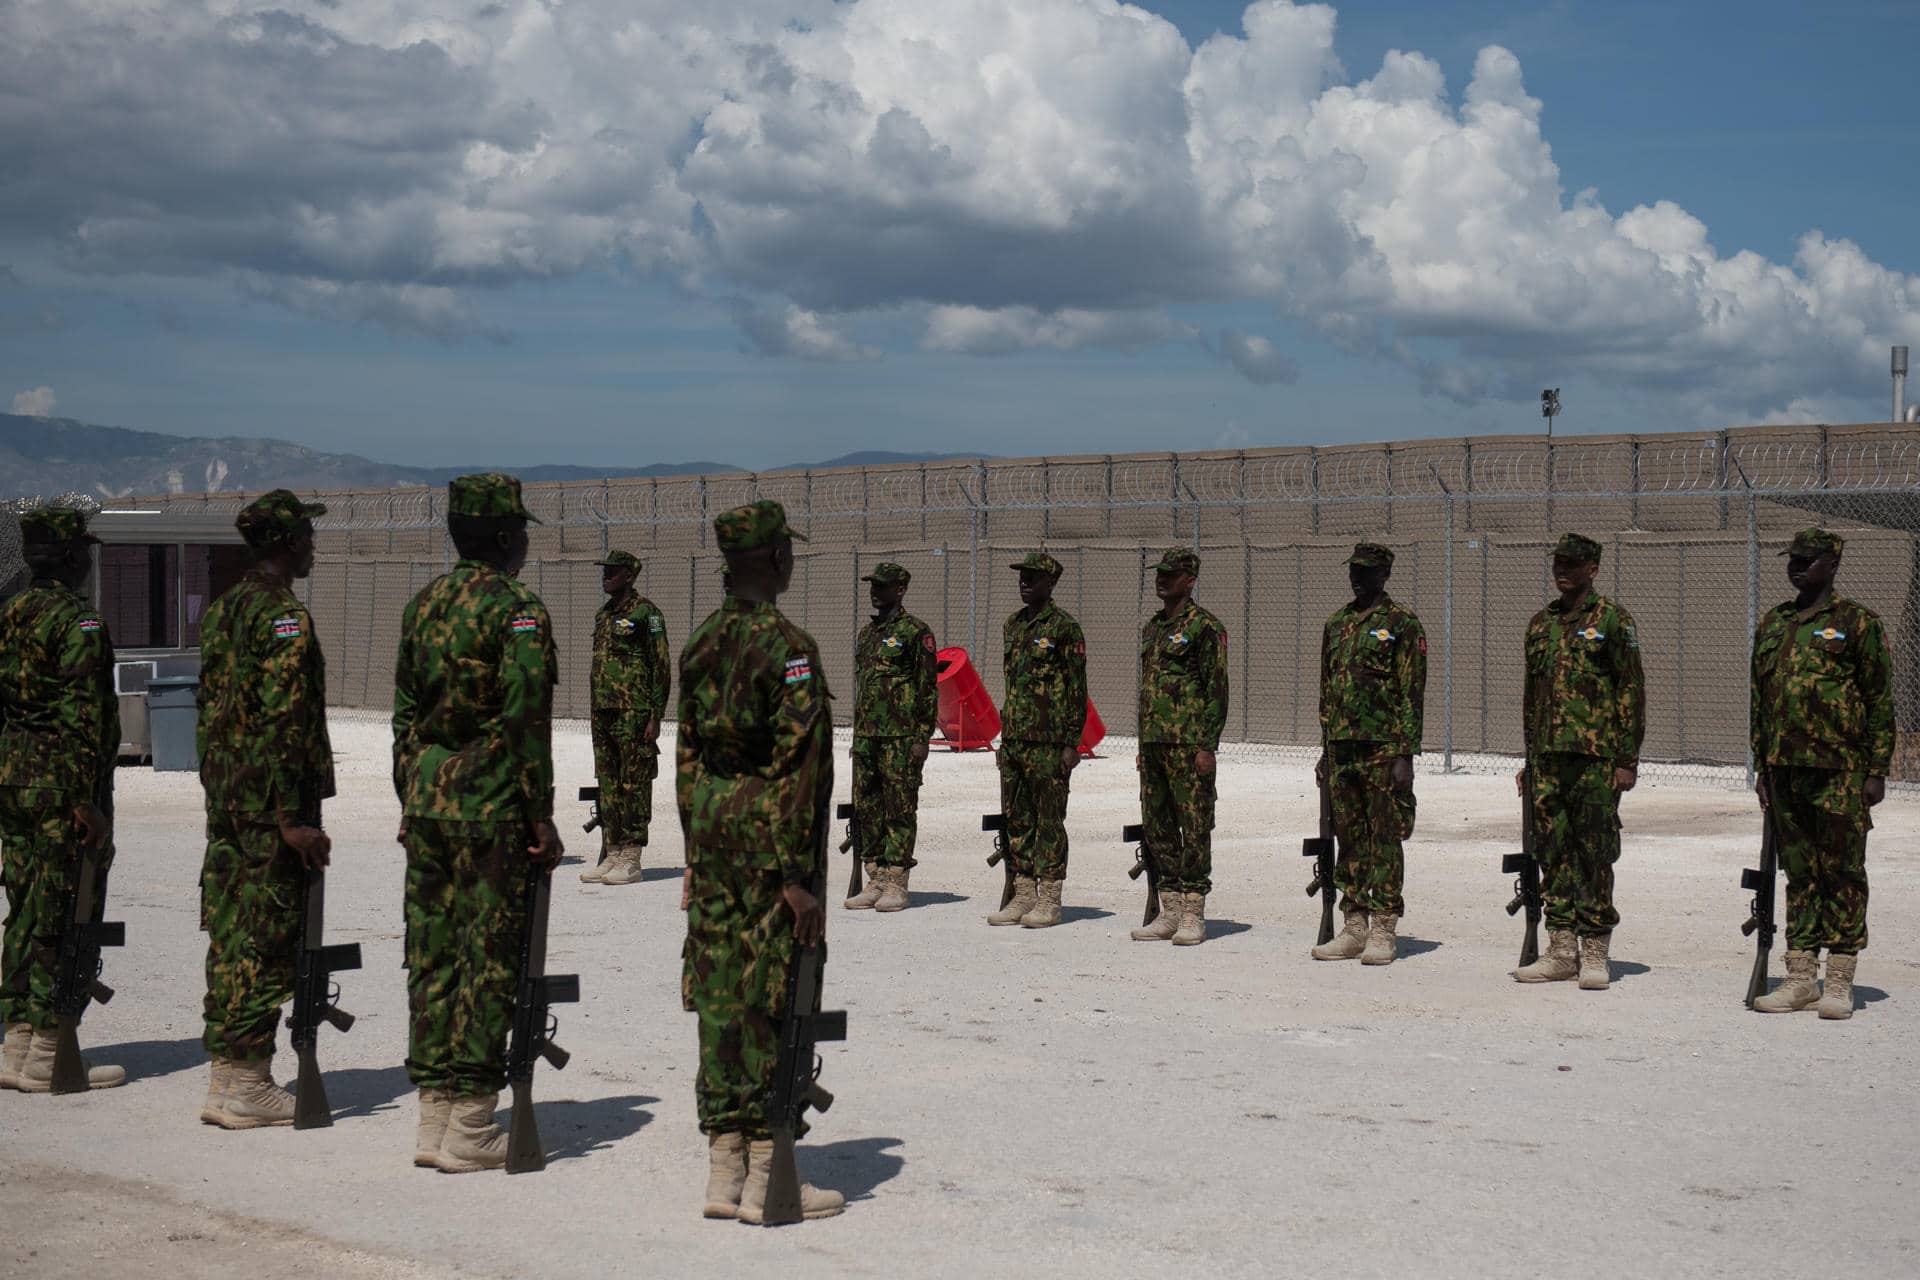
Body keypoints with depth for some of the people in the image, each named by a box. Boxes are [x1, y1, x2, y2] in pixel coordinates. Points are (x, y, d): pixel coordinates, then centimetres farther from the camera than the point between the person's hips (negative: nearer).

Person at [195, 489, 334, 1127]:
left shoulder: (221, 609, 14)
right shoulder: (284, 615, -13)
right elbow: (284, 719, -19)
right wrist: (293, 817, -20)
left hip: (225, 798, 9)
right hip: (271, 799, -9)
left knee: (230, 935, 11)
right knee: (268, 942, -4)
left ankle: (225, 1076, 16)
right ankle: (247, 1086, -1)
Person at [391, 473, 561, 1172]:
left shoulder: (423, 604, 11)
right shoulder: (518, 611, -10)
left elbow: (405, 712, 15)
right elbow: (525, 720, -15)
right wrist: (541, 817, -11)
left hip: (426, 796, 7)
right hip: (489, 805, -7)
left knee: (432, 955, 10)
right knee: (487, 958, -2)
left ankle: (434, 1116, 16)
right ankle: (468, 1127, 0)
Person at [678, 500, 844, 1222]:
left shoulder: (701, 644, 9)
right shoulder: (786, 645, -14)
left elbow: (687, 755, 13)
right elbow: (797, 767, -17)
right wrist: (797, 877, -16)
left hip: (712, 829, 7)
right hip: (771, 840, -7)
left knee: (721, 996, 9)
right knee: (773, 1002, -2)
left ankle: (724, 1170, 14)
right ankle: (766, 1178, 1)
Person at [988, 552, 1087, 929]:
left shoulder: (1064, 627, -8)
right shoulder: (1014, 624, 15)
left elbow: (1077, 690, -9)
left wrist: (1072, 743, -14)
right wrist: (1005, 733, 18)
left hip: (1048, 742, -8)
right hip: (1012, 739, 8)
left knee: (1049, 820, -3)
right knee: (1016, 819, 9)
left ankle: (1049, 901, 2)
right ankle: (1023, 896, 16)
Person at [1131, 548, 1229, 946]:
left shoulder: (1205, 626, -6)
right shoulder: (1151, 627, 18)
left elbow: (1217, 689, -11)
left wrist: (1207, 746, -16)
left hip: (1188, 744, -8)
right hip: (1153, 743, 8)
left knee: (1195, 825, -4)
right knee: (1157, 825, 9)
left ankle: (1193, 916, -1)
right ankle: (1170, 912, 15)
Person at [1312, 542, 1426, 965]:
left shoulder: (1402, 623, -5)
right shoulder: (1337, 623, 16)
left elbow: (1412, 693, -9)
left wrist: (1406, 754, -14)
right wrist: (1325, 751, 16)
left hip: (1384, 749, -7)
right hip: (1342, 748, 7)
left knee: (1385, 838, -3)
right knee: (1349, 838, 9)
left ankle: (1384, 930, 1)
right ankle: (1354, 927, 15)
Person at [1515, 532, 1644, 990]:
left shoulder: (1612, 621, -3)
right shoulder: (1541, 623, 16)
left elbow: (1632, 691, -6)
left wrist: (1628, 760, -11)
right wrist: (1530, 760, 18)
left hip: (1596, 758, -6)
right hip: (1548, 757, 6)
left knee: (1594, 853, -4)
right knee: (1553, 852, 7)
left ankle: (1594, 953, 2)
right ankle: (1561, 952, 13)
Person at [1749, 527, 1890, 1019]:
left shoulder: (1858, 623, -2)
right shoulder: (1772, 625, 14)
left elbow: (1880, 702, -4)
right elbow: (1758, 701, 18)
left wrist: (1876, 770, -8)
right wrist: (1761, 767, 14)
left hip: (1839, 770, -5)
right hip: (1785, 770, 5)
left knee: (1843, 874, -1)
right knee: (1799, 873, 10)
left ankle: (1840, 982, 4)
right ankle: (1799, 978, 15)